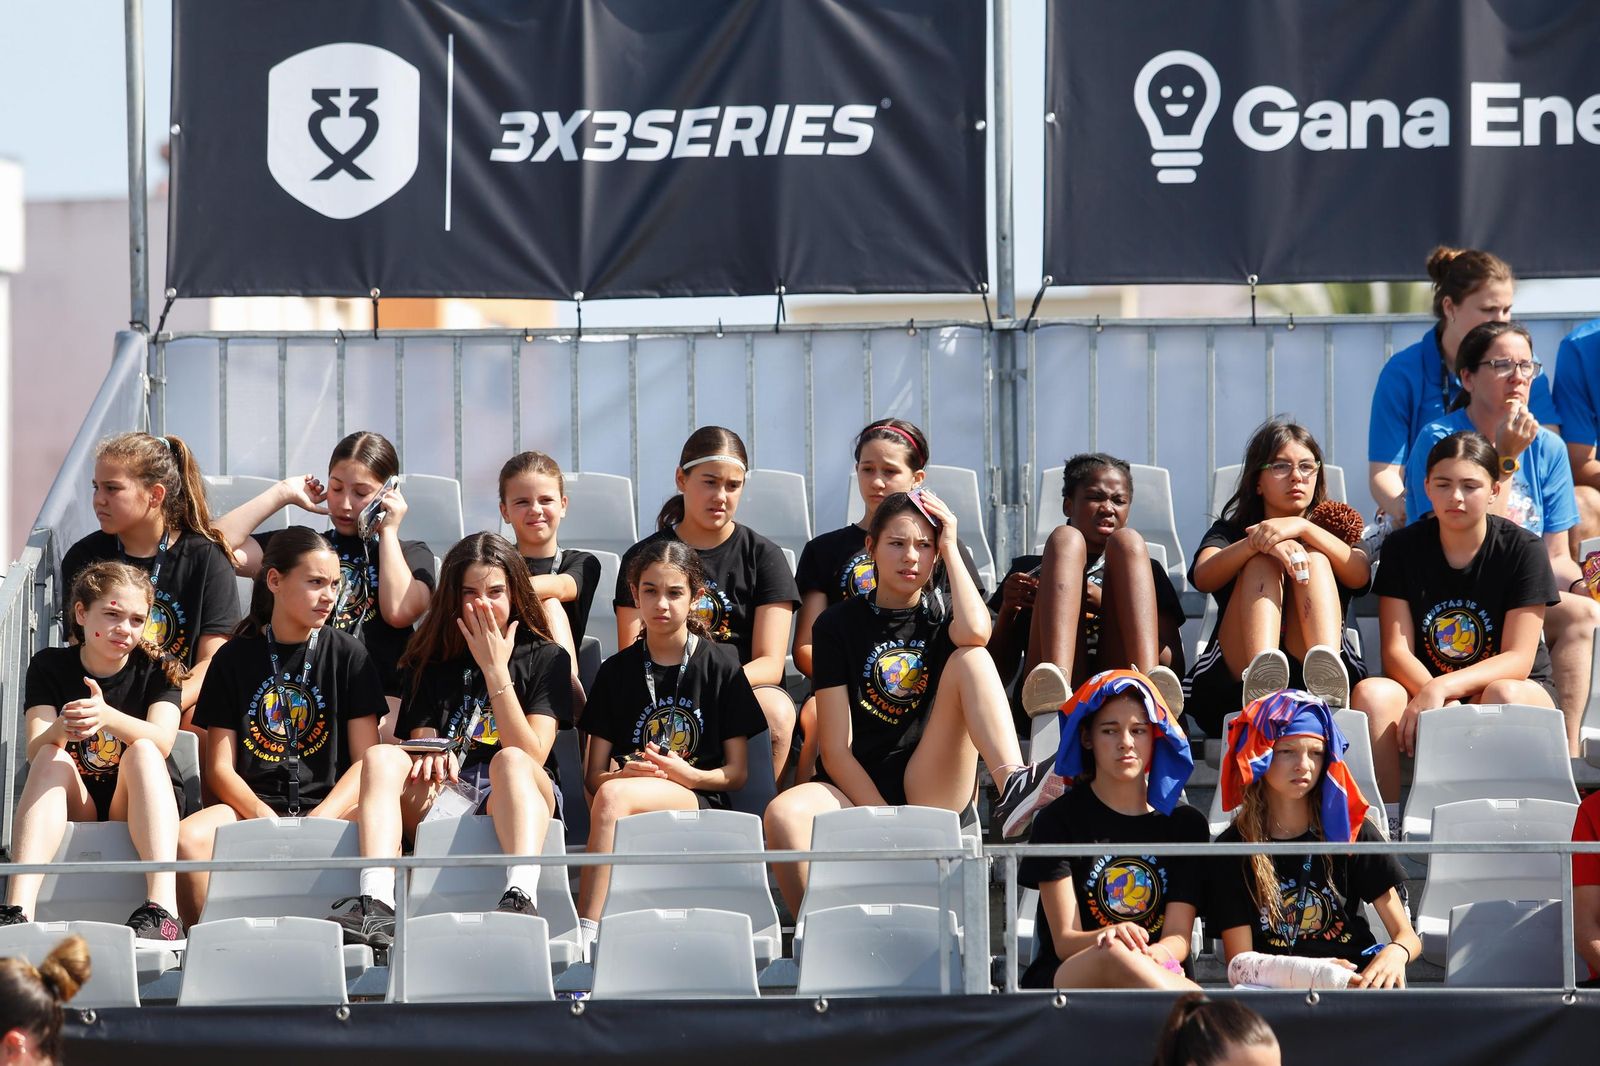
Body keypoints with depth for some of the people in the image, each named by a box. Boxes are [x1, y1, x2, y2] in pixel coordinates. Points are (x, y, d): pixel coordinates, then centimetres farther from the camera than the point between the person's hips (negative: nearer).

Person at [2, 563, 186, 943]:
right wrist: (59, 730, -38)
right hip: (73, 810, 1)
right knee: (51, 759, -28)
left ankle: (162, 906, -49)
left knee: (141, 752, -28)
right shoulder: (50, 666, 2)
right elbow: (35, 751, -13)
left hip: (133, 812, -1)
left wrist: (107, 717, -40)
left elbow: (161, 742, -19)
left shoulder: (157, 671, 1)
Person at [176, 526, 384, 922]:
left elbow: (366, 760, 5)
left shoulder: (349, 655, 11)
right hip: (251, 805, 1)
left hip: (328, 806, -1)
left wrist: (317, 822, -13)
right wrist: (264, 818, -15)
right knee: (186, 838, -33)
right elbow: (220, 766, 6)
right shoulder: (235, 658, 11)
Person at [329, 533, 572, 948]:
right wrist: (431, 757, -13)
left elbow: (531, 754, -1)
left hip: (510, 803, -2)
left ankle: (521, 898, -63)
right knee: (380, 758, -27)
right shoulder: (433, 662, 22)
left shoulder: (546, 658, 14)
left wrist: (496, 670, -5)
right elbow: (420, 746, 12)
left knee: (511, 762, -36)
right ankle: (375, 905, -50)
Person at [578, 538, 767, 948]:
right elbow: (593, 776, 13)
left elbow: (737, 772, 9)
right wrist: (625, 773, -12)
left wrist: (689, 775, -12)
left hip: (700, 799, -2)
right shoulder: (616, 671, 16)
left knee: (614, 797, -36)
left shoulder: (721, 665, 10)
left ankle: (586, 931, -43)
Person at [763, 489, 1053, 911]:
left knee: (971, 658, -18)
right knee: (783, 814, -36)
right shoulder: (839, 624, 4)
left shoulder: (941, 618, 11)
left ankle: (1012, 788, -39)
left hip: (930, 789, 1)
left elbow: (975, 632, -18)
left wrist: (950, 547, -5)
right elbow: (836, 749, -3)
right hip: (857, 789, -1)